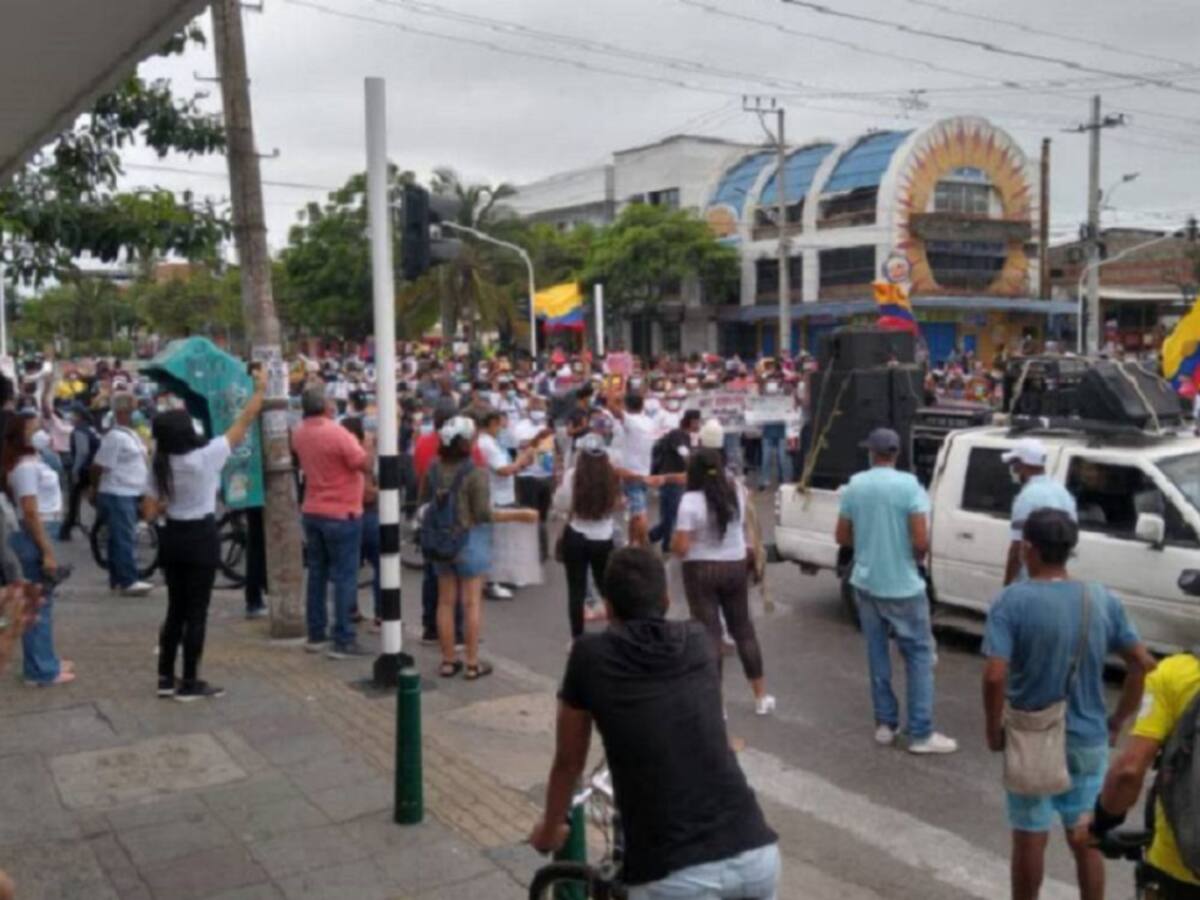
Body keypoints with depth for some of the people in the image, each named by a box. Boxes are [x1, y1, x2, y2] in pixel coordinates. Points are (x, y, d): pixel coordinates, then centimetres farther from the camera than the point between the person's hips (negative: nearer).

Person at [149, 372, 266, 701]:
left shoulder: (161, 464, 1)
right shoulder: (207, 456, -15)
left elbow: (152, 511, 3)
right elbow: (243, 424, -9)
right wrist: (260, 389, 0)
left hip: (172, 537, 6)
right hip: (201, 538, -6)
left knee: (176, 609, 16)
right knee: (196, 612, 1)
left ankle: (166, 678, 21)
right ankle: (190, 683, 7)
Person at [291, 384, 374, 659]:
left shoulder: (299, 433, 2)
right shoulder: (337, 433, -20)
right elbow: (366, 465, -15)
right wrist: (368, 444, -1)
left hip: (312, 511, 7)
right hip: (342, 513, -7)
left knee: (317, 574, 14)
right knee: (344, 577, -2)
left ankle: (316, 635, 20)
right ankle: (343, 641, -1)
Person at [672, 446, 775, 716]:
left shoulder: (691, 501, -17)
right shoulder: (736, 492, -2)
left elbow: (681, 548, -18)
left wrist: (673, 542, 2)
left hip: (701, 571, -4)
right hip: (736, 567, 5)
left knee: (709, 634, 2)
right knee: (743, 629, 17)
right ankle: (762, 697, 24)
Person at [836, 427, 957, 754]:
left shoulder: (854, 486, -1)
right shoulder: (909, 485, -14)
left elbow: (842, 537, 6)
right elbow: (921, 541, -17)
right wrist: (918, 556, 4)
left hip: (865, 583, 4)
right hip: (903, 585, -4)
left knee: (877, 653, 14)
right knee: (919, 654, 4)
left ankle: (885, 724, 20)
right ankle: (921, 733, 4)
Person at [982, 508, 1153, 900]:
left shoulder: (1013, 600, -17)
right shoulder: (1103, 600, -3)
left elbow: (995, 676, -24)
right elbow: (1143, 664, -1)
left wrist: (994, 729, -9)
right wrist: (1117, 721, 9)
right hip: (1088, 740, 4)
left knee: (1030, 838, 13)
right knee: (1086, 839, 19)